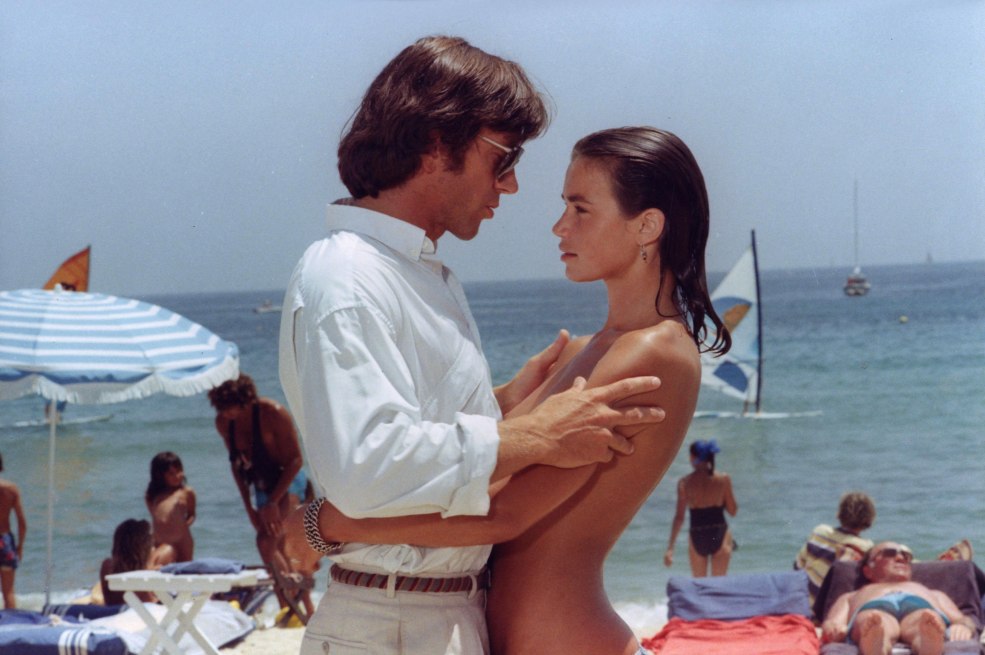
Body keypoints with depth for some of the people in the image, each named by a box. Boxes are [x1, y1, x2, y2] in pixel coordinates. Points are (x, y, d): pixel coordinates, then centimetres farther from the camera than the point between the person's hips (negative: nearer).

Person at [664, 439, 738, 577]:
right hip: (720, 535, 0)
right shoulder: (723, 479, -5)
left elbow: (679, 517, -8)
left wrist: (670, 547, -6)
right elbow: (732, 510, 1)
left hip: (697, 537, 0)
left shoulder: (685, 483, -6)